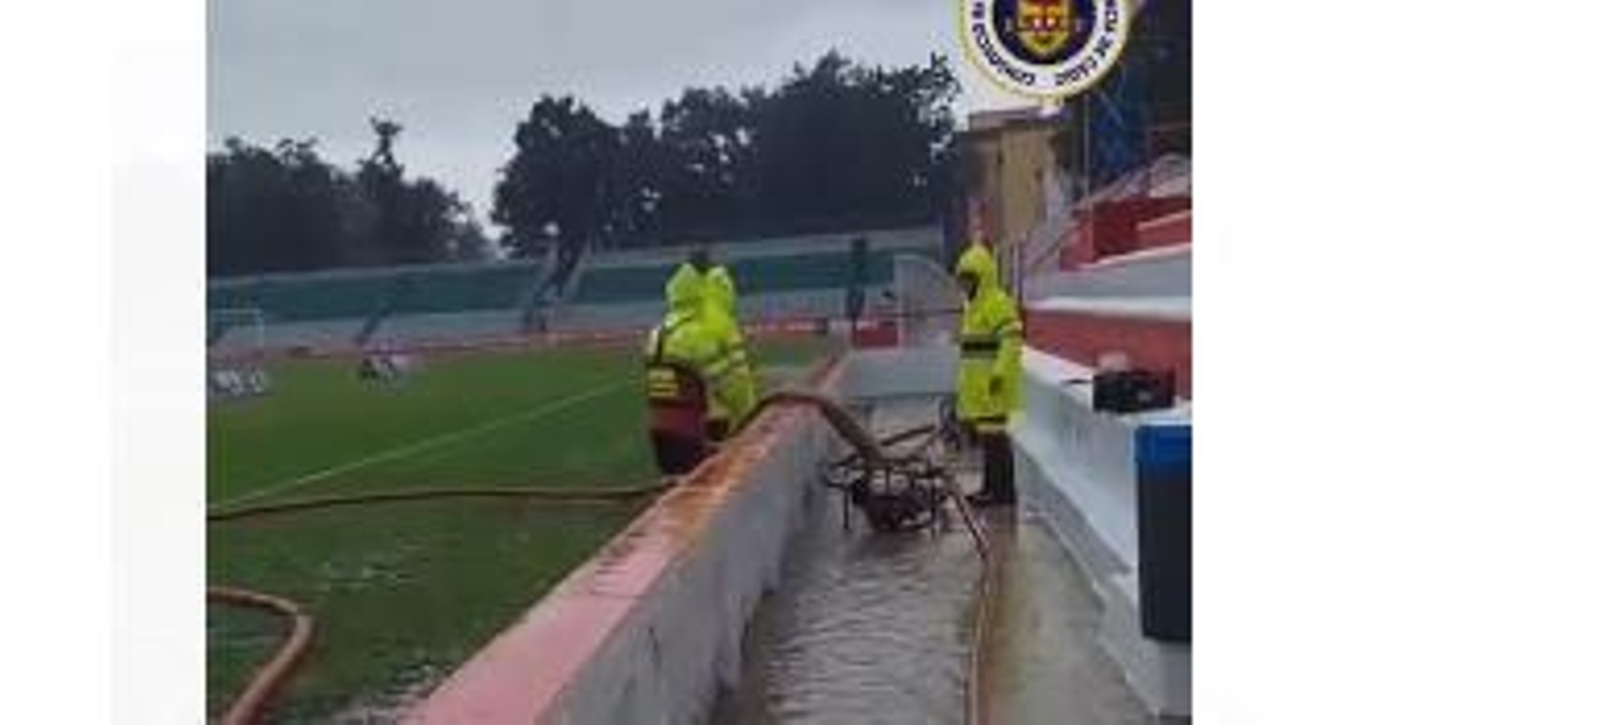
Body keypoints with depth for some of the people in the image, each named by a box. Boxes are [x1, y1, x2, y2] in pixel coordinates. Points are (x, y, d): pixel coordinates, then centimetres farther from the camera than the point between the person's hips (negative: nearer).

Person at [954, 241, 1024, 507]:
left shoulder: (998, 303, -12)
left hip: (993, 383, -10)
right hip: (978, 384, 10)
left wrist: (999, 373, -26)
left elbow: (1012, 342, -20)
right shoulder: (972, 305, 20)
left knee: (993, 433, -11)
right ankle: (992, 487, 21)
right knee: (984, 435, 13)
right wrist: (964, 382, 26)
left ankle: (1004, 490, -8)